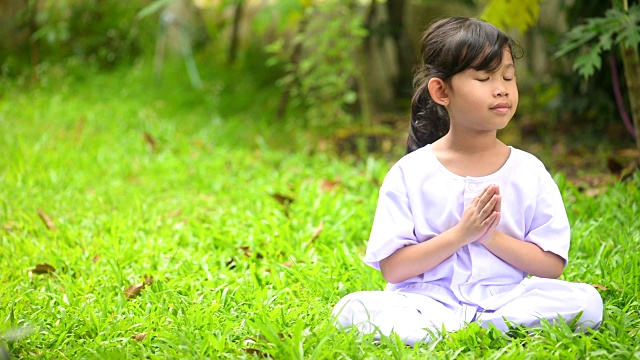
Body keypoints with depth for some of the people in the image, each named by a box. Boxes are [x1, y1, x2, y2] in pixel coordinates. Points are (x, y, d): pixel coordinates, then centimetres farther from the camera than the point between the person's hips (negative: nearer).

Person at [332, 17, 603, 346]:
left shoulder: (529, 171, 6)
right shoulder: (410, 174, 1)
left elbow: (553, 265, 3)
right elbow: (392, 268, -4)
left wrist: (491, 236, -12)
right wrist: (460, 235, -14)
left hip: (504, 299, 2)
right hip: (426, 301, -1)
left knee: (586, 301, -25)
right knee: (351, 309, -29)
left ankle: (445, 330, -24)